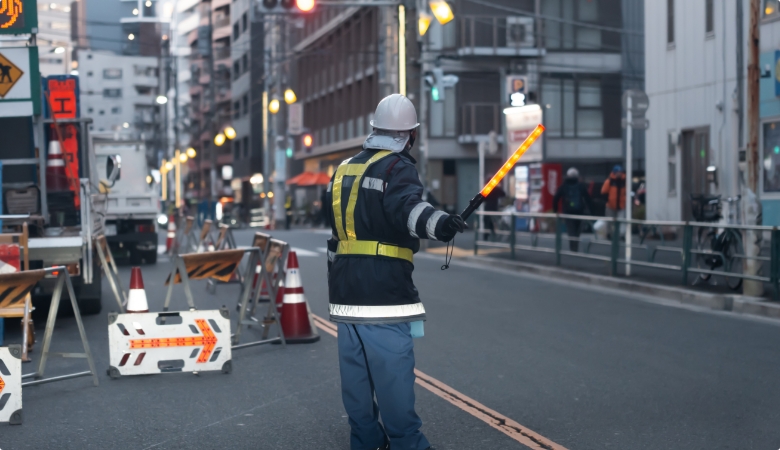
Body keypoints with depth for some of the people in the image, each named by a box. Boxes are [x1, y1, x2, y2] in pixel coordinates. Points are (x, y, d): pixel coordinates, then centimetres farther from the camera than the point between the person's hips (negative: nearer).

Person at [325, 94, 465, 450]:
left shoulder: (344, 169, 19)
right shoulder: (398, 167, -6)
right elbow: (407, 206, -28)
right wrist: (437, 222, -44)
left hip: (345, 288, 8)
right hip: (383, 289, -8)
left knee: (355, 372, 11)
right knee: (393, 372, -7)